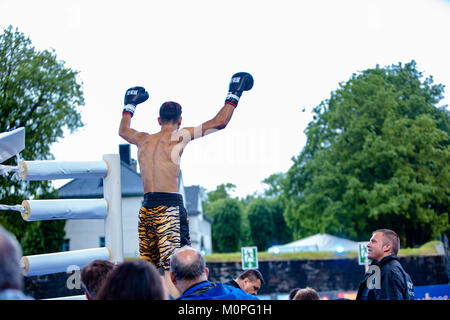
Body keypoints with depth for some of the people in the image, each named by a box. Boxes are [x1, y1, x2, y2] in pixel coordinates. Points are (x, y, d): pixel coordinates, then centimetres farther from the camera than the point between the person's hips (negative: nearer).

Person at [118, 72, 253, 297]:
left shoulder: (143, 140, 14)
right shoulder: (178, 137, -2)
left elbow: (123, 130, 38)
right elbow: (220, 122, -1)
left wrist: (130, 104, 51)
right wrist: (234, 94, 12)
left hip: (146, 209, 6)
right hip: (169, 207, -6)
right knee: (172, 268, -11)